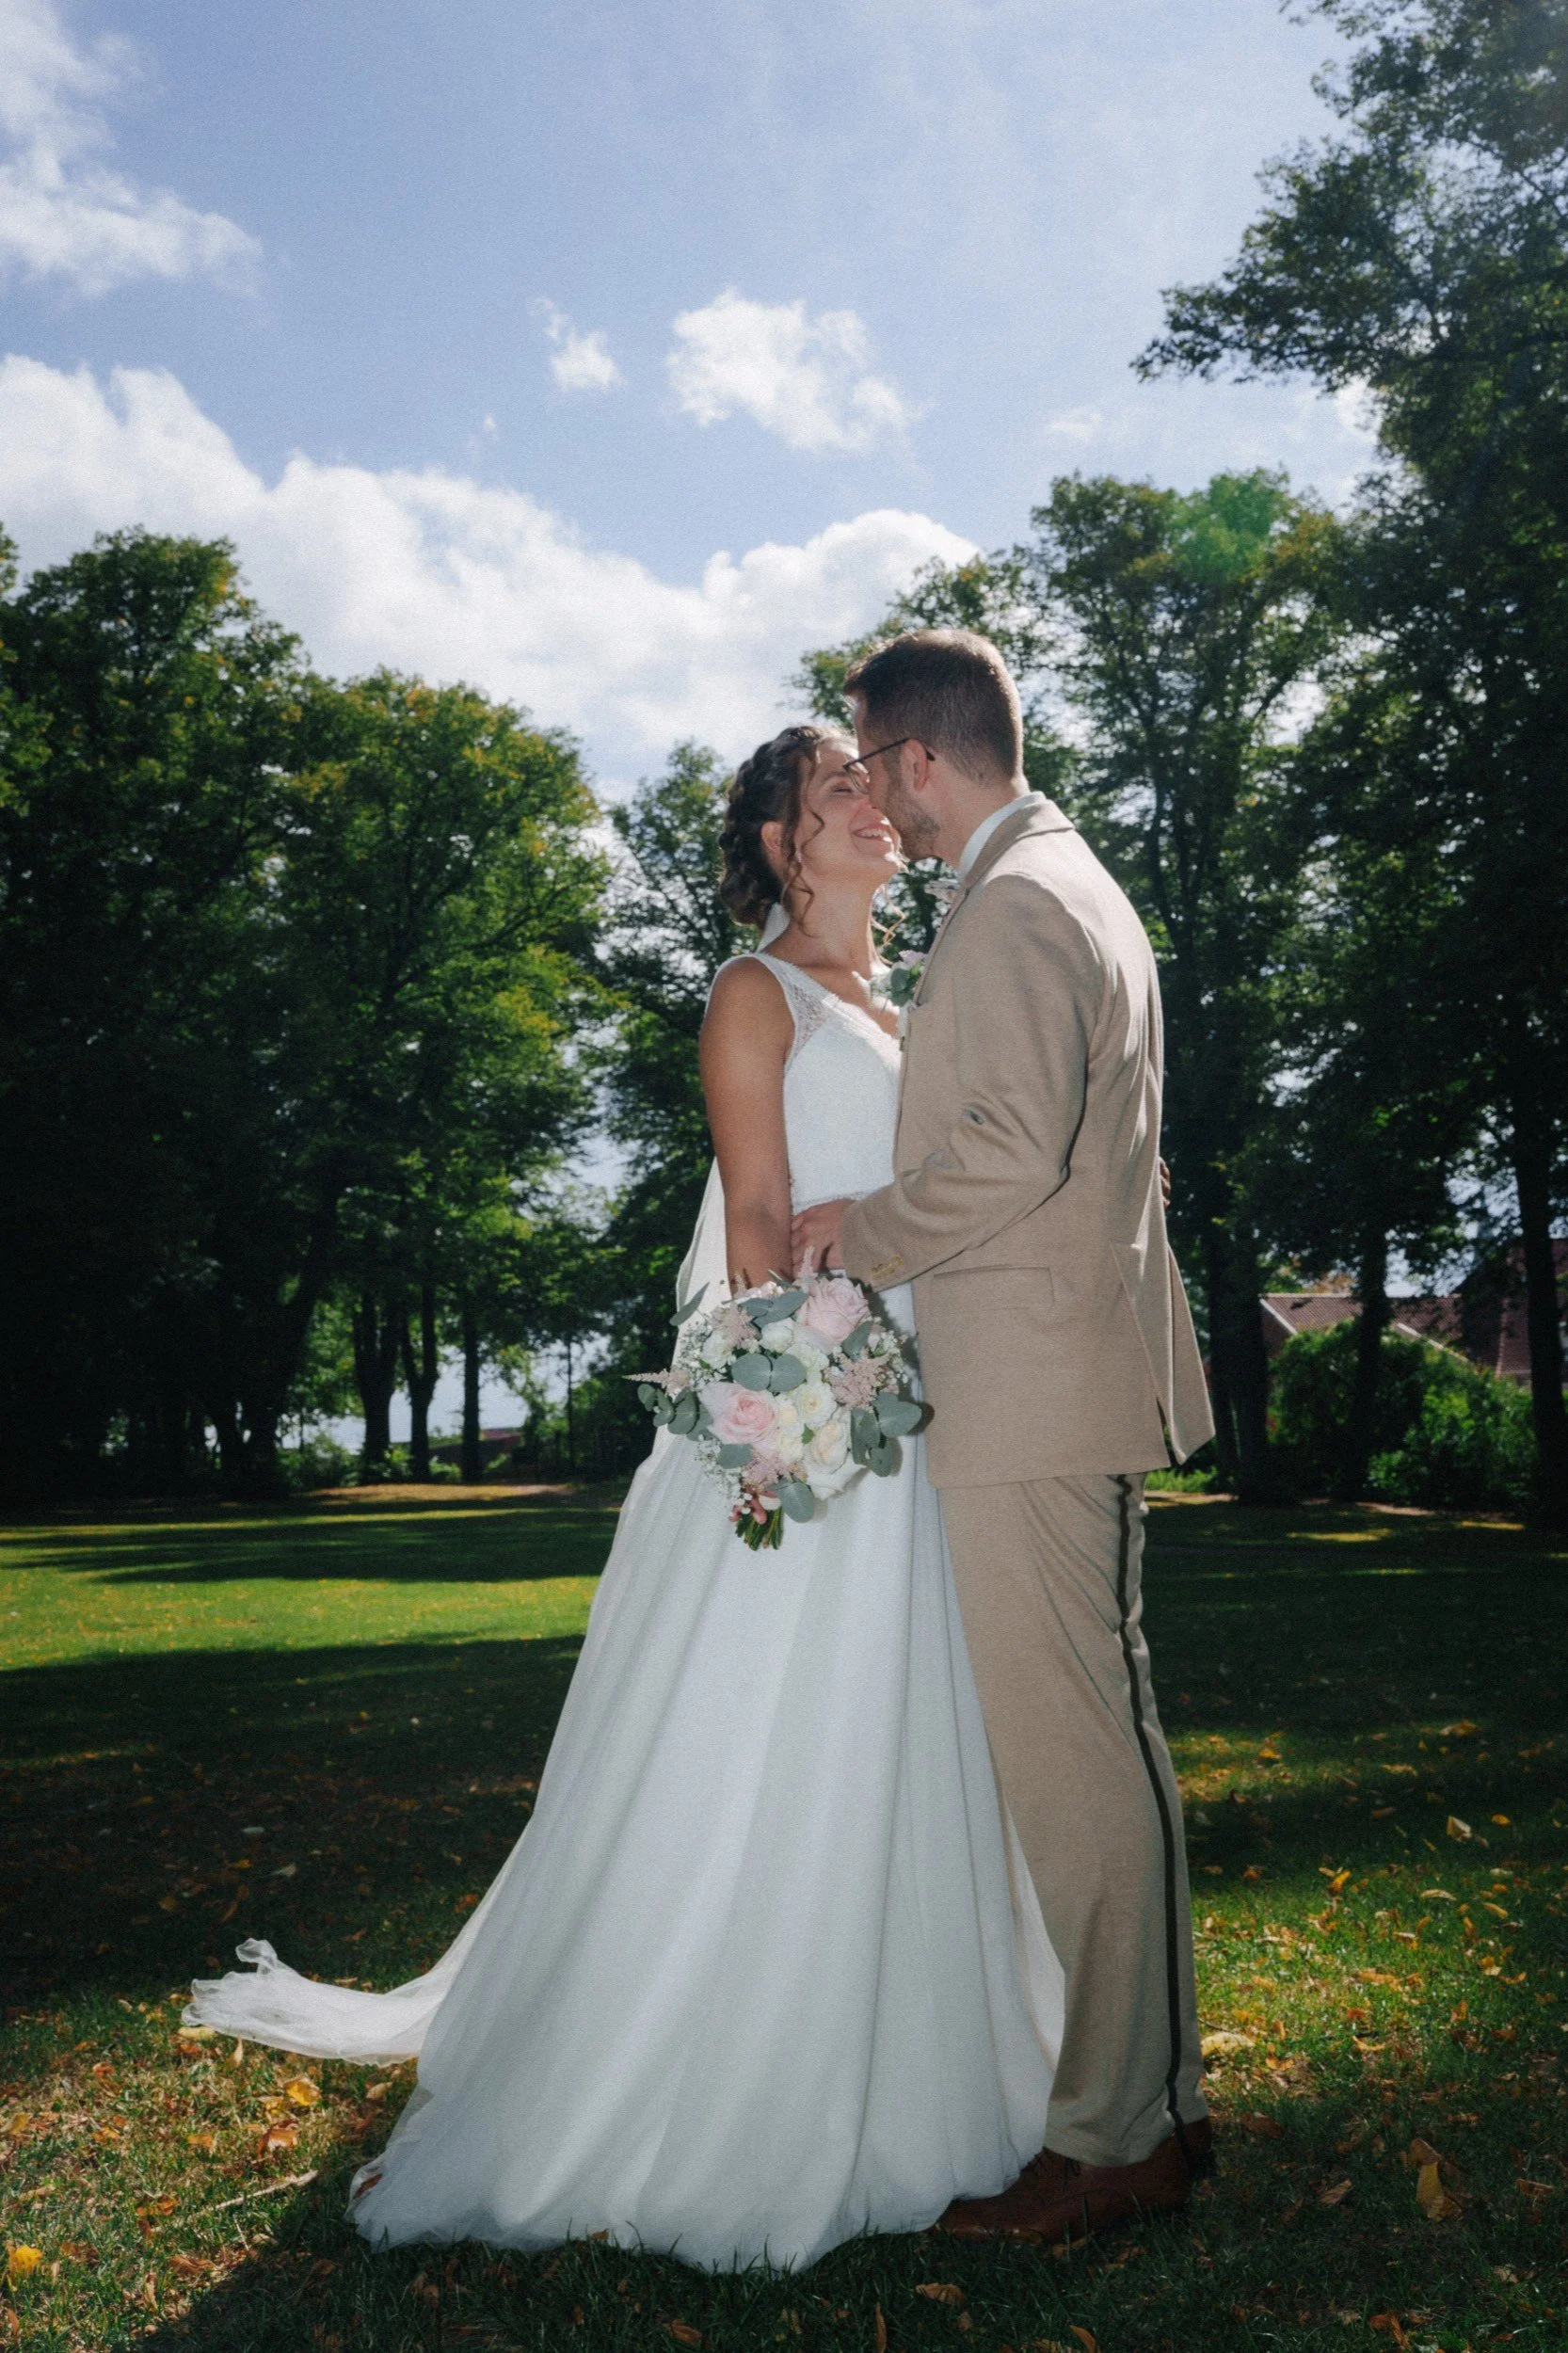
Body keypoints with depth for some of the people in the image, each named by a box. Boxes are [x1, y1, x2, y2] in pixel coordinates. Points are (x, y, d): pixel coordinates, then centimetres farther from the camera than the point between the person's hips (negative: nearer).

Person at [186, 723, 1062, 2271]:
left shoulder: (902, 1010, 20)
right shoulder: (759, 993, -2)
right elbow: (757, 1219, -11)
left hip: (910, 1417, 8)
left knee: (890, 1747, 12)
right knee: (752, 1750, -3)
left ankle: (872, 2074, 27)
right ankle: (693, 2098, 10)